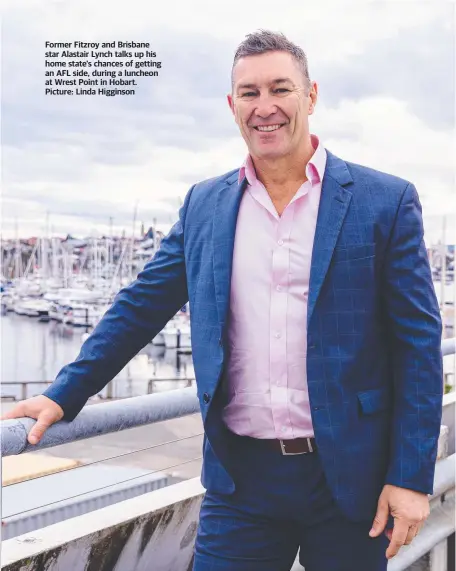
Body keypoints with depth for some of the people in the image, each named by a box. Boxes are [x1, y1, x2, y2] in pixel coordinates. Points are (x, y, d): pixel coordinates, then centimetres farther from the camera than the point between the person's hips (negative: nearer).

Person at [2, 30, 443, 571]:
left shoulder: (385, 201, -4)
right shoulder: (204, 205, 7)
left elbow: (419, 343, -5)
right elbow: (142, 303, 12)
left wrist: (411, 477, -8)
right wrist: (64, 393, 8)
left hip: (347, 477, -2)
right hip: (241, 476, 2)